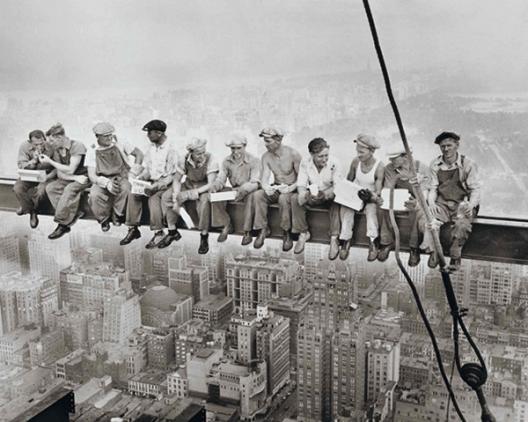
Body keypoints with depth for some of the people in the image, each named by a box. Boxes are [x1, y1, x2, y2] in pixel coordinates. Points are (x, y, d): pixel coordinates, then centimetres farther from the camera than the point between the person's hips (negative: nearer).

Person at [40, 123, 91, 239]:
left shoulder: (77, 146, -17)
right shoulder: (57, 149, 3)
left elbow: (70, 170, -22)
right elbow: (60, 174, 0)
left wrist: (49, 161, -19)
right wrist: (75, 178, -19)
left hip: (83, 177, -7)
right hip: (68, 179, 7)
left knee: (69, 189, -34)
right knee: (50, 187, -17)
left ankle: (62, 224, -26)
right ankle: (74, 214, -22)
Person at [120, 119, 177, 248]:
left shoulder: (170, 150, -14)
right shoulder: (151, 147, 9)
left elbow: (171, 176, -16)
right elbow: (147, 168, 14)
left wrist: (155, 186, -26)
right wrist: (139, 179, -6)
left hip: (165, 183, -6)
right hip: (152, 180, 7)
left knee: (153, 197, -33)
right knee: (133, 193, -17)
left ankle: (158, 232, -24)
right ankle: (133, 229, -12)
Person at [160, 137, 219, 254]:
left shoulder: (210, 160, -24)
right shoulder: (183, 160, -15)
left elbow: (211, 184, -28)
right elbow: (177, 180, -7)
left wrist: (190, 193, -37)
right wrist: (175, 199, -22)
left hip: (204, 188, -4)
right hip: (188, 185, 4)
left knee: (204, 200, -38)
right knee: (167, 196, -16)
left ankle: (204, 237, -24)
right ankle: (172, 232, -2)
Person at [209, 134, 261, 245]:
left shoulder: (253, 161, -12)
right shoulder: (226, 161, 2)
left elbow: (255, 183, -20)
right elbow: (221, 178, 1)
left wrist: (243, 189, -42)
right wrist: (215, 186, -25)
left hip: (248, 191, -5)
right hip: (234, 190, 5)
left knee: (251, 196, -39)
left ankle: (247, 232, -31)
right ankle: (226, 225, -5)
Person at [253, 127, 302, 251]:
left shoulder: (292, 154, -13)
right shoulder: (266, 156, 0)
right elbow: (264, 178, -7)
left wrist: (291, 188, -29)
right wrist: (266, 187, -31)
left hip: (291, 189, -4)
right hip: (275, 188, 4)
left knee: (283, 198, -38)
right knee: (257, 195, -25)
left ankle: (286, 233, -22)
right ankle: (263, 229, -14)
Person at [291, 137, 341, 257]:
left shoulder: (333, 163, -16)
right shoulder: (305, 162, -11)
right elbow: (301, 185, -13)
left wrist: (325, 194, -39)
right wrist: (306, 195, -38)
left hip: (328, 195, -2)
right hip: (311, 195, 2)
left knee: (336, 200, -36)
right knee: (295, 198, -25)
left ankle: (334, 238, -28)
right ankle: (303, 233, -11)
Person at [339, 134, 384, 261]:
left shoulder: (379, 166, -17)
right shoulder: (355, 162, -6)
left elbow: (378, 193, -18)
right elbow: (348, 181, 9)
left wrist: (371, 196, -39)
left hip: (371, 198, -3)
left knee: (371, 208, -35)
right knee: (346, 207, -28)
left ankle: (373, 243, -31)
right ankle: (346, 241, -23)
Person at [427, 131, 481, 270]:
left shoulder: (468, 164, -5)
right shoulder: (435, 164, 5)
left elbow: (475, 189, -4)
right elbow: (433, 188, 7)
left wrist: (471, 204, -23)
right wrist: (431, 202, -13)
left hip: (462, 204, -2)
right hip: (442, 204, 3)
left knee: (461, 224, -33)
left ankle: (455, 256, -11)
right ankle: (434, 251, -5)